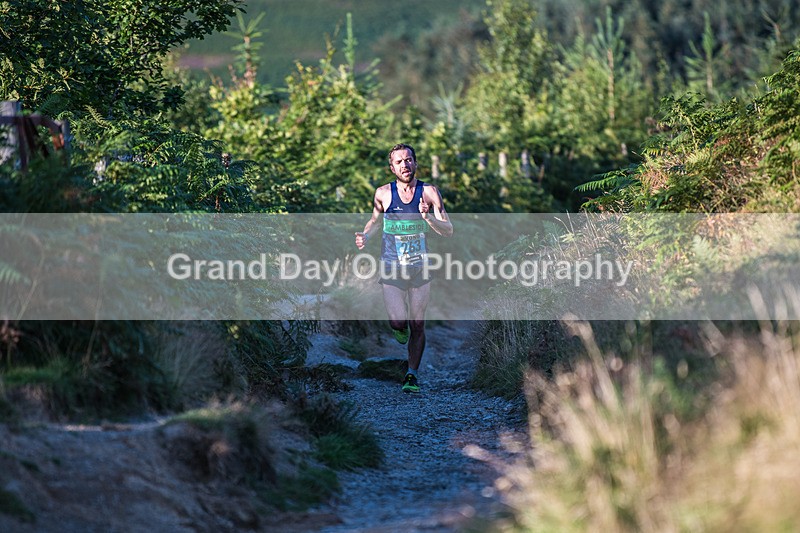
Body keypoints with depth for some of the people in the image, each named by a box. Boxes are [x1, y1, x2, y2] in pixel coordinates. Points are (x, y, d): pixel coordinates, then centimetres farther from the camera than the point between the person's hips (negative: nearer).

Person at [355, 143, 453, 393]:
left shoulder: (429, 192, -5)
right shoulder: (383, 193, -3)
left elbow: (448, 230, -9)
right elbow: (376, 219, 17)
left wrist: (428, 217, -27)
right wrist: (365, 236, -3)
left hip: (420, 269, 0)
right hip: (392, 269, 0)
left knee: (417, 325, 3)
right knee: (398, 323, -11)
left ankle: (412, 375, 17)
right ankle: (400, 327, 27)